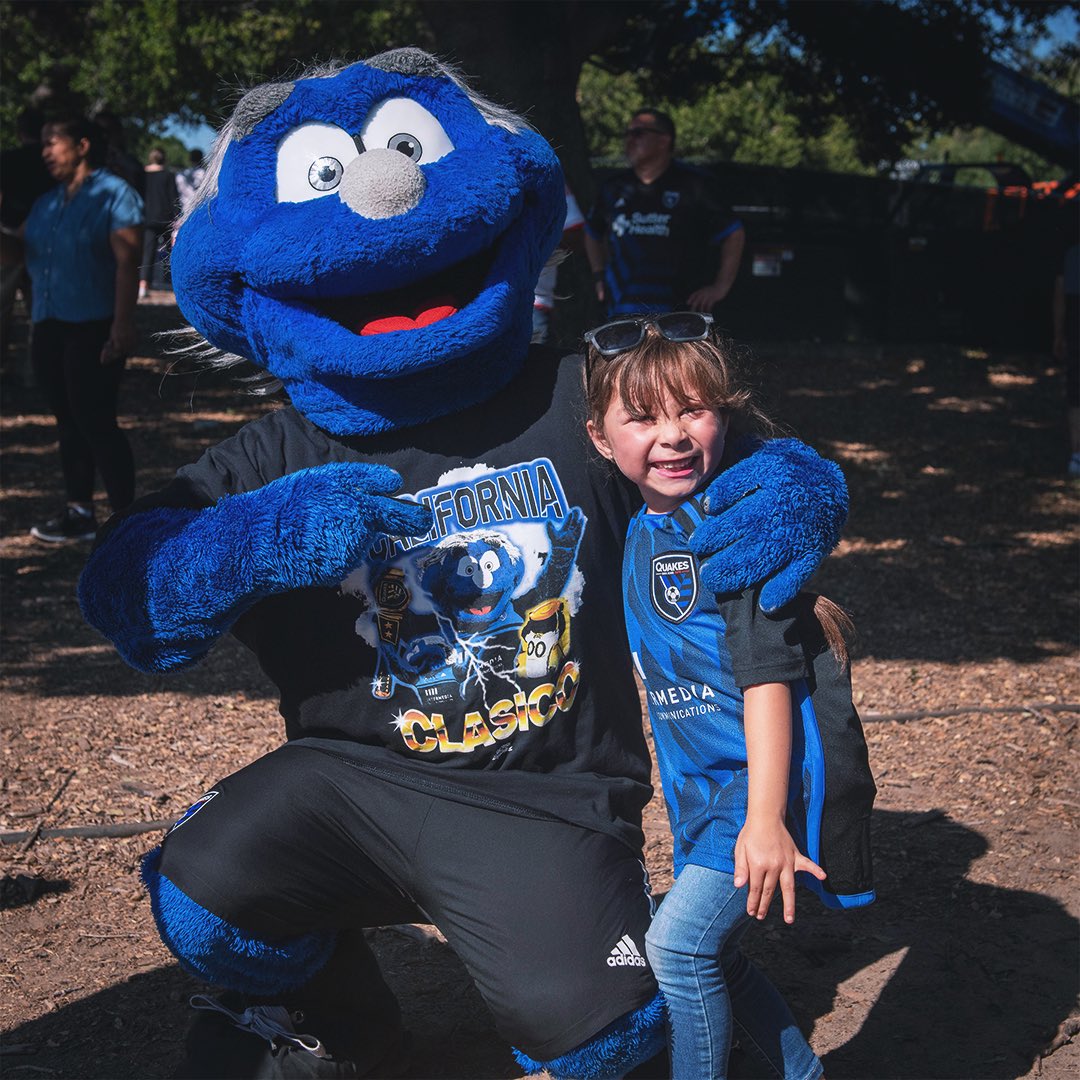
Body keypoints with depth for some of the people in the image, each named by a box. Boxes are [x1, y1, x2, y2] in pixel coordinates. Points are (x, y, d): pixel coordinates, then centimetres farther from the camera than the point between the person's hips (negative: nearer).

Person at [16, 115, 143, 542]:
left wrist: (123, 324, -20)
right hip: (49, 329, 7)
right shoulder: (46, 203, 16)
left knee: (95, 421, -9)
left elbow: (127, 261, -12)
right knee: (68, 422, 10)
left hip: (93, 329, -7)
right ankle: (79, 512, 18)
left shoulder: (113, 195, -5)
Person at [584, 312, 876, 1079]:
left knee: (680, 943, -15)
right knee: (713, 962, 16)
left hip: (767, 776, -9)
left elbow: (768, 672, -22)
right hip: (703, 785, 9)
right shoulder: (641, 532, 7)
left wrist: (764, 817, -26)